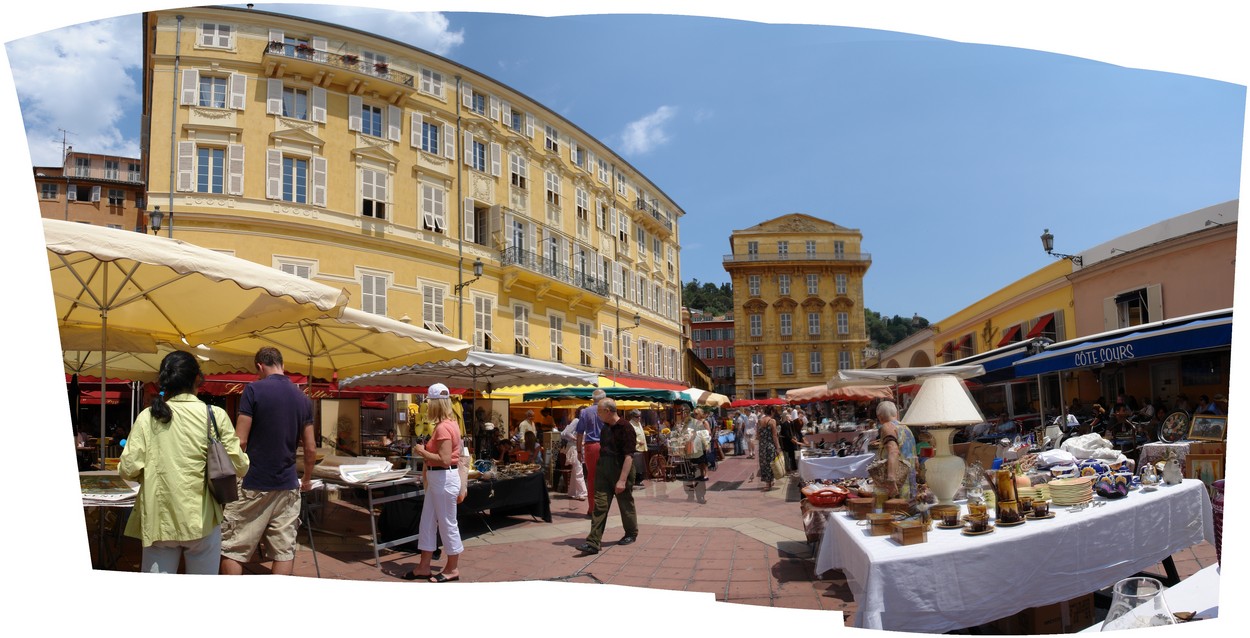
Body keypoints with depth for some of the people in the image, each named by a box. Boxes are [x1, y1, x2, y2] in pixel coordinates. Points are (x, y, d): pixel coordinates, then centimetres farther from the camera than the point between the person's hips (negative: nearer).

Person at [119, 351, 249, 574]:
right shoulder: (216, 415, -6)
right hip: (202, 518, -1)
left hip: (159, 520, 1)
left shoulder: (147, 417, -3)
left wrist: (152, 473, 17)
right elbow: (239, 466, -6)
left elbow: (128, 470, -4)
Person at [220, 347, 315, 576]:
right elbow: (310, 449, 10)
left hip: (253, 485, -4)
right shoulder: (302, 399, 8)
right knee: (284, 550, 6)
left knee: (231, 548, 6)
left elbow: (241, 441, -10)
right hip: (288, 486, 4)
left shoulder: (254, 390, -6)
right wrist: (307, 480, 24)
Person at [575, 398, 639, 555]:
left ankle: (631, 534, 31)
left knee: (626, 505, 10)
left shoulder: (625, 428, -17)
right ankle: (593, 543, -5)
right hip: (604, 471, 7)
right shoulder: (605, 428, 9)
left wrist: (622, 480, -26)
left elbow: (628, 456, -21)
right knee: (599, 506, -1)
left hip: (621, 472, -7)